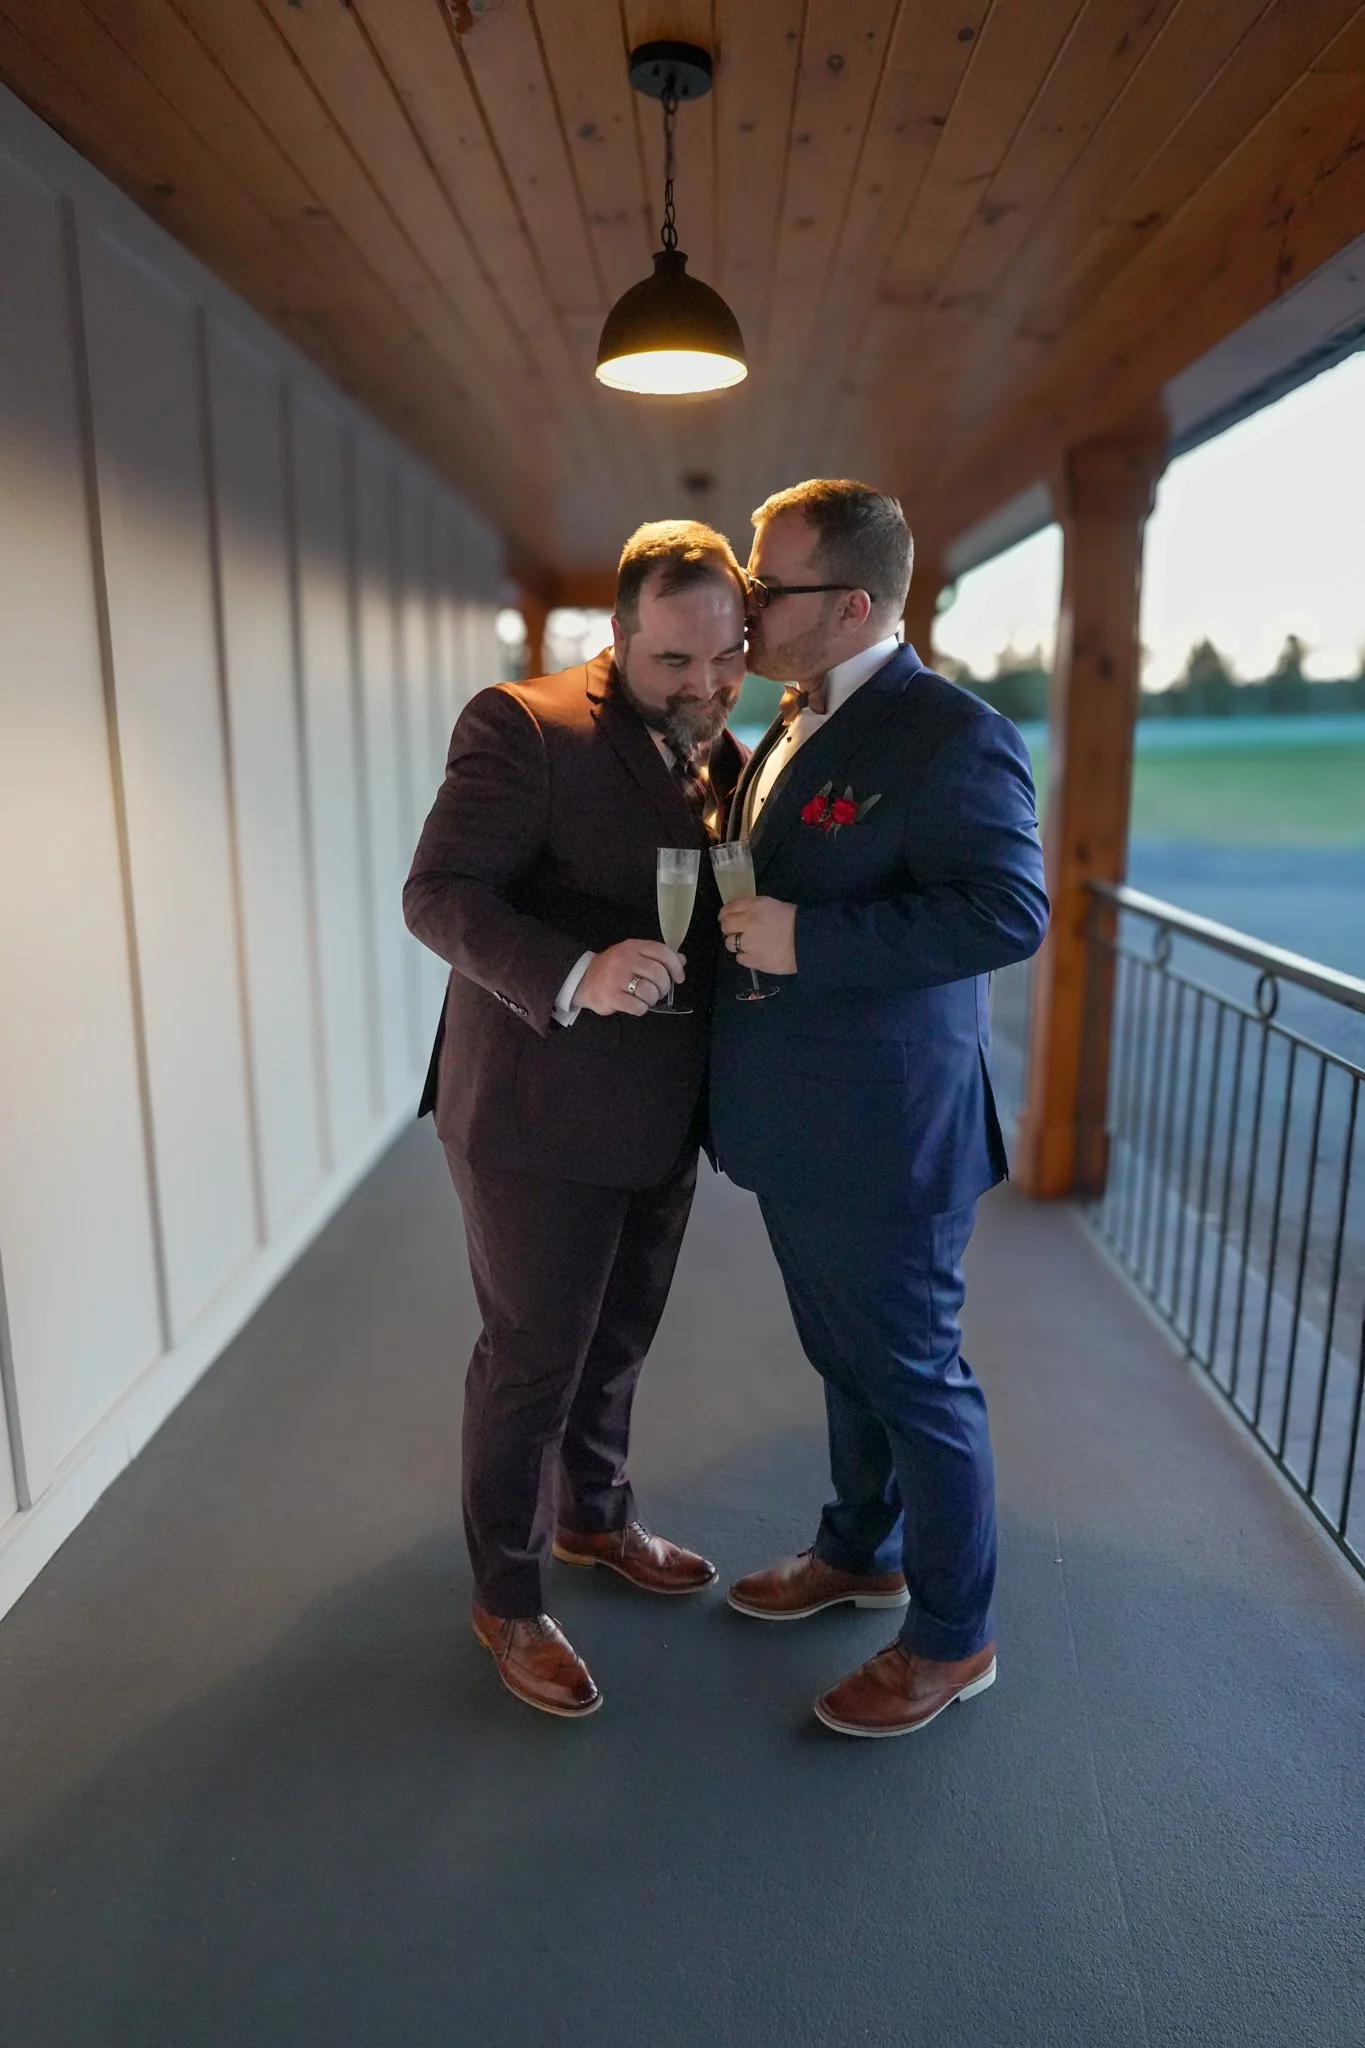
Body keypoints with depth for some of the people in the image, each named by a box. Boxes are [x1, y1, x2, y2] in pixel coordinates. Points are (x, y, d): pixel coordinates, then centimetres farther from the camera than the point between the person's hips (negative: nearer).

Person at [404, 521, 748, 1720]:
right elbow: (439, 895, -19)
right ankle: (508, 1600, 29)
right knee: (532, 1359, 7)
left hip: (661, 1115, 7)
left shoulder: (726, 754, 9)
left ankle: (595, 1517, 47)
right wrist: (575, 976, -34)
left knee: (618, 1340, 22)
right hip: (540, 1114, -7)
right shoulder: (523, 725, -14)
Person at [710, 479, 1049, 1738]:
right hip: (798, 1132, 9)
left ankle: (952, 1639, 30)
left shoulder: (951, 735, -17)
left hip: (883, 1139, -9)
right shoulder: (794, 730, 11)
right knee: (848, 1361, 24)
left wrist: (809, 941, -27)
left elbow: (1010, 913, -25)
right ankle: (861, 1552, 47)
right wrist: (742, 922, 6)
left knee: (915, 1378, 8)